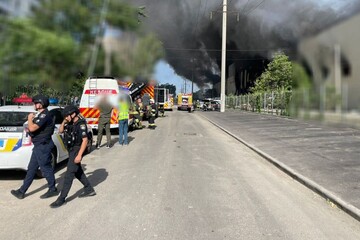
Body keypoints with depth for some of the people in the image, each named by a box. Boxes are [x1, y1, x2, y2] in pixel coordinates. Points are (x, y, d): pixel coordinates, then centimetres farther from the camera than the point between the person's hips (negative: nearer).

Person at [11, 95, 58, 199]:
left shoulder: (45, 115, -19)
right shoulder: (41, 114, 15)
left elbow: (32, 128, -27)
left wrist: (30, 118, -9)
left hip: (43, 146, -11)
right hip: (39, 146, 11)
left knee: (45, 168, 1)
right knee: (31, 169, 14)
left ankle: (53, 190, 15)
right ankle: (22, 191, 22)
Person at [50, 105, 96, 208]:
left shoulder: (81, 124, -19)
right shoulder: (71, 123, 7)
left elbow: (85, 140, -22)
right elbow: (60, 131, 16)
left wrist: (79, 155, -25)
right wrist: (64, 121, -1)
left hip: (76, 151, -9)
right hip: (71, 150, 9)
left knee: (69, 174, -7)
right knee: (78, 172, 18)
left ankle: (61, 199, -1)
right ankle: (89, 190, 30)